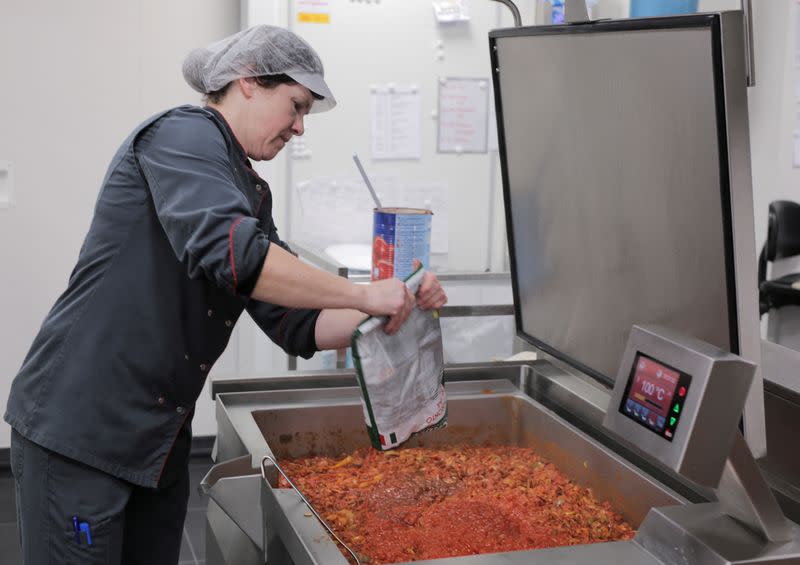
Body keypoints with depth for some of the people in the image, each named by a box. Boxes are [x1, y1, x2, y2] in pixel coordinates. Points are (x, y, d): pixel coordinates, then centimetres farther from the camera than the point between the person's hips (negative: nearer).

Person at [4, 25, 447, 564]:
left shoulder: (251, 194, 13)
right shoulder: (183, 135, -13)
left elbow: (298, 326, 10)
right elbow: (226, 251, -32)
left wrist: (400, 306, -4)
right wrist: (361, 294, -25)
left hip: (159, 439, 9)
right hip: (78, 428, -9)